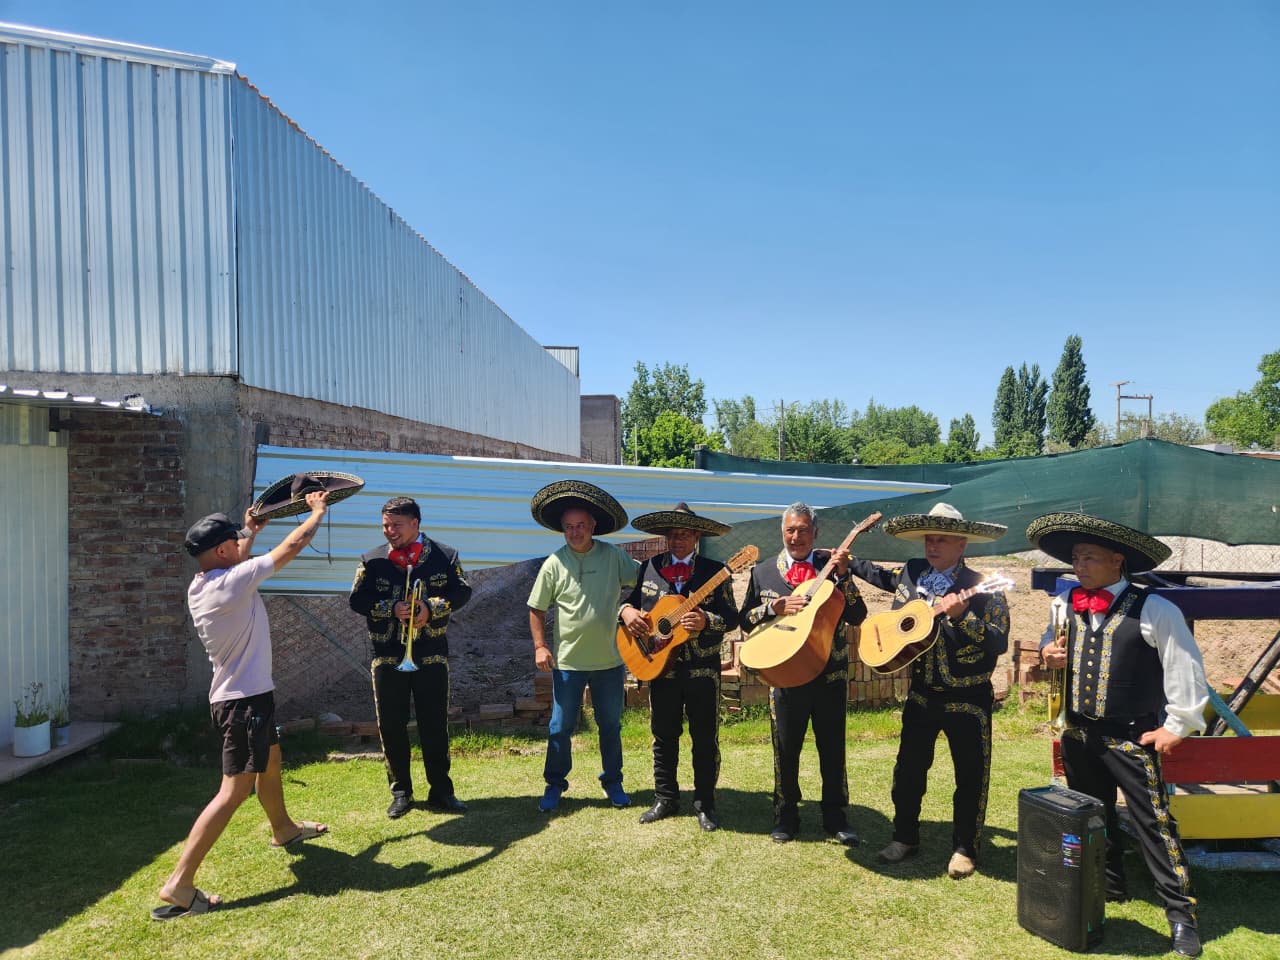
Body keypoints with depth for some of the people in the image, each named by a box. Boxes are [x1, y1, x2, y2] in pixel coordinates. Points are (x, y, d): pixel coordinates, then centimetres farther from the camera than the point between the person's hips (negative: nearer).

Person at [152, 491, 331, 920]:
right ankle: (179, 884, -6)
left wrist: (251, 531, 27)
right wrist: (318, 511, -1)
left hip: (244, 694, 10)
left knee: (270, 761, 28)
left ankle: (284, 828, 50)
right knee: (235, 789, -8)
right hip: (245, 698, -10)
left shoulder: (200, 587, 3)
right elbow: (293, 545, -16)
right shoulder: (233, 581, -22)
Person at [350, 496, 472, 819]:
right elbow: (357, 599, -1)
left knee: (435, 724, 5)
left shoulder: (444, 556, 0)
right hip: (387, 656, 1)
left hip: (431, 653, -1)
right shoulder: (373, 560, 3)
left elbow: (462, 592, -2)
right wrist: (391, 609, -16)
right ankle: (400, 792, 20)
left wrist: (431, 609, -18)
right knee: (392, 726, 6)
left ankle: (441, 790, 18)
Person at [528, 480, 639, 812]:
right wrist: (540, 646, -8)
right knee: (560, 728, 7)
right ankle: (554, 784, 24)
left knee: (610, 725, 15)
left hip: (609, 660, 2)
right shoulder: (555, 563, -7)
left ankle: (612, 782, 31)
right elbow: (537, 609, 0)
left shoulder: (614, 556, -4)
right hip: (567, 661, -1)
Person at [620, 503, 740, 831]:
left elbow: (732, 618, -5)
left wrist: (706, 621, -24)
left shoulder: (715, 571, -2)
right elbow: (629, 598, 14)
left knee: (705, 739, 6)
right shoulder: (649, 568, 6)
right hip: (660, 665, 2)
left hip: (703, 669, -2)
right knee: (664, 737, 12)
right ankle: (665, 799, 27)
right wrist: (627, 611, -9)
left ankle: (705, 803, 21)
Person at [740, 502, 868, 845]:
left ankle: (835, 817, 25)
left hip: (830, 673, 0)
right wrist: (776, 606, -15)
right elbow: (745, 619, 2)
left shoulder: (832, 566, 2)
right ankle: (785, 817, 25)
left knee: (833, 749, 9)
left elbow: (857, 616, -5)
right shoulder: (763, 572, 5)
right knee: (785, 749, 8)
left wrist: (843, 575, -17)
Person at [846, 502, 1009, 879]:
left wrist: (961, 615, -32)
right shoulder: (911, 573, 1)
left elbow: (999, 642, -22)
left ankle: (964, 850, 25)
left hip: (968, 700, -4)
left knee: (971, 777, 7)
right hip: (921, 695, 5)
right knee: (908, 771, 13)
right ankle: (905, 837, 31)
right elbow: (879, 575, 23)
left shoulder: (982, 589, -15)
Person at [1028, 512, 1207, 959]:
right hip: (1078, 734, 6)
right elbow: (1051, 641, 20)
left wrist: (1177, 725, -8)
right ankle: (1108, 885, 38)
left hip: (1132, 737, -6)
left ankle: (1181, 913, 11)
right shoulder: (1064, 604, 1)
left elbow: (1185, 668, -10)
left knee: (1153, 821, -2)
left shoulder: (1153, 610, -15)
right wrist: (1050, 652, -3)